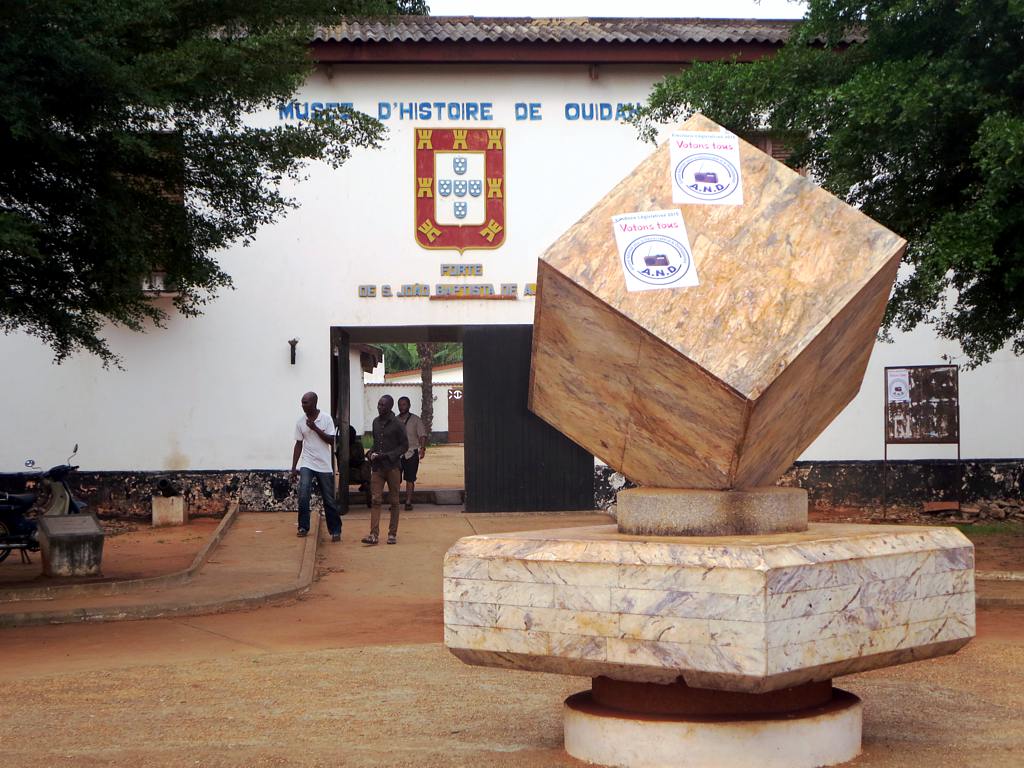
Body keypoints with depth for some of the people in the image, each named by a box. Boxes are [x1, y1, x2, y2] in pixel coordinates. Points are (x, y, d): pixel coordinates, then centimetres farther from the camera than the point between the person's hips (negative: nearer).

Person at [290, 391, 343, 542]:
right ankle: (303, 527, -4)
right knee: (303, 495, -16)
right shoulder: (300, 422, 2)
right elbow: (298, 445, 7)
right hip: (307, 464, 1)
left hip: (324, 466, -1)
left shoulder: (326, 418, -5)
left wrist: (315, 428, -19)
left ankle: (335, 530, 14)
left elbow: (331, 440, -9)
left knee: (329, 500, 4)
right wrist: (294, 468, 4)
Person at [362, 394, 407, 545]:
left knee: (394, 501, 5)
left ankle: (392, 534, 11)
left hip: (392, 466, -4)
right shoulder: (376, 422, 10)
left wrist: (387, 455, -15)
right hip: (377, 467, 4)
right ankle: (374, 534, -9)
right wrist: (370, 453, 2)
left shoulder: (397, 425, -6)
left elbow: (404, 446, -5)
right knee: (375, 500, -4)